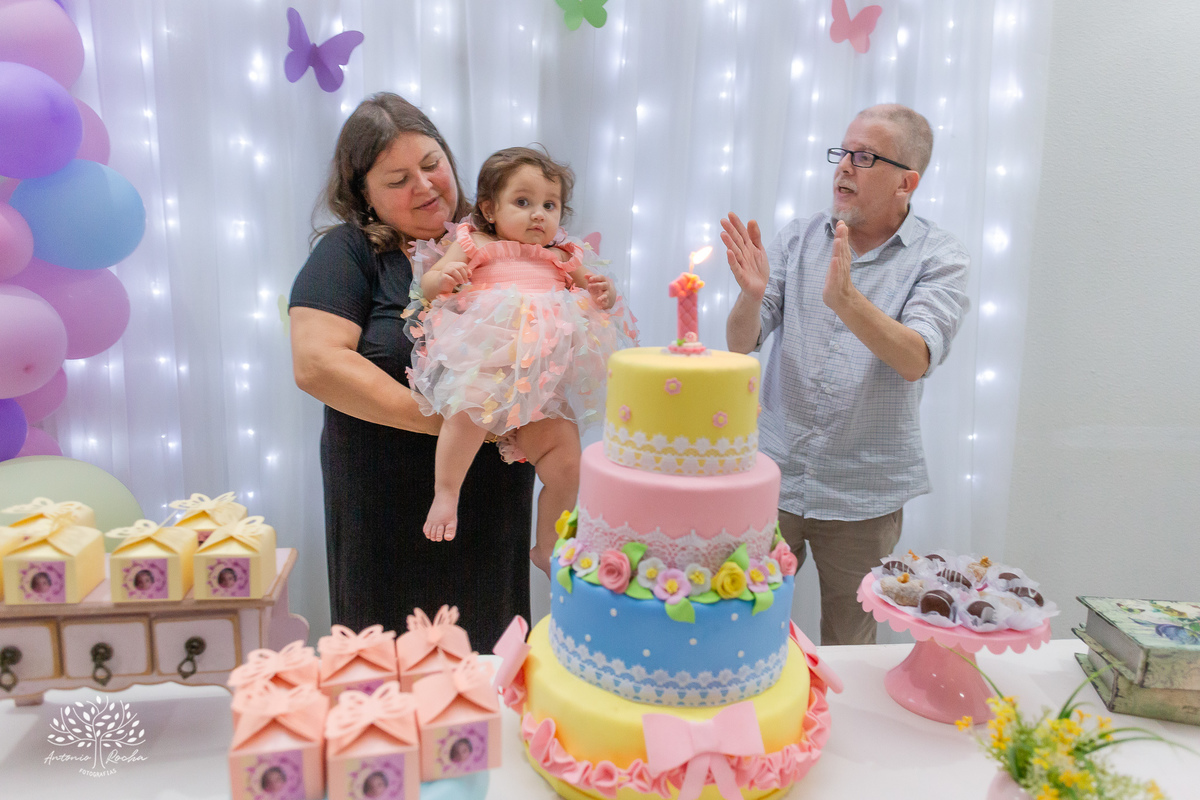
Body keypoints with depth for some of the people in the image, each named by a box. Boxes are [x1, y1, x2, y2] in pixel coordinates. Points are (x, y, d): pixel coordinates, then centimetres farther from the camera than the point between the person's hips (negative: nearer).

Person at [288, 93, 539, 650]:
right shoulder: (349, 252, -4)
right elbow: (315, 364, -17)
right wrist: (446, 419, -20)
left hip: (494, 510, 4)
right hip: (391, 519, -3)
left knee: (489, 672, 16)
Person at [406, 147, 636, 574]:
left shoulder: (563, 258, 26)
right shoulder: (473, 243, 16)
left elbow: (590, 295, 28)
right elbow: (428, 285, 10)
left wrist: (603, 294, 4)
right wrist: (443, 277, -14)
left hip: (547, 370, 3)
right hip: (487, 356, -3)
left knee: (567, 462, -6)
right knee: (472, 402, -38)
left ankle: (548, 547, 15)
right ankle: (445, 492, -19)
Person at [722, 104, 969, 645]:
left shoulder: (939, 257, -4)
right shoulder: (796, 240, 3)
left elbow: (916, 360, -20)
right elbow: (740, 345, -4)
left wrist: (846, 300, -36)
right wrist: (752, 296, -25)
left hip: (863, 494, -1)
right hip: (772, 476, 2)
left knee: (848, 648, 17)